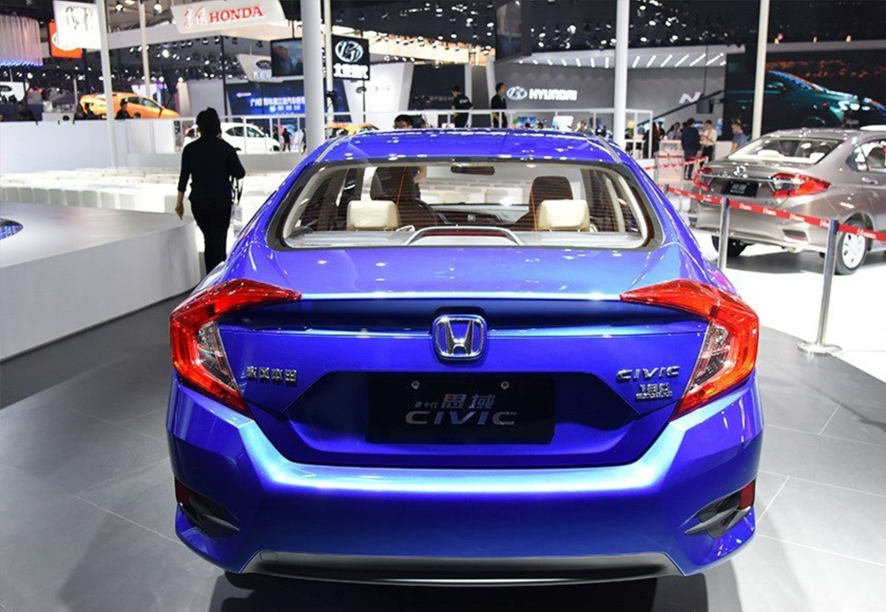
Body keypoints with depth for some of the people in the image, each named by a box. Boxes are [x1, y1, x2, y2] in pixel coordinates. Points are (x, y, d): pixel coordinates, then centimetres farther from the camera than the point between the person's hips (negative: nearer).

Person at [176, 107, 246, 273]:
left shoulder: (190, 149, -2)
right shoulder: (225, 148, -7)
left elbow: (184, 177, 0)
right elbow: (239, 173, -2)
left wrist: (179, 202, 7)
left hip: (199, 202, 3)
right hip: (222, 201, -2)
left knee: (208, 240, 18)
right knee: (218, 241, 1)